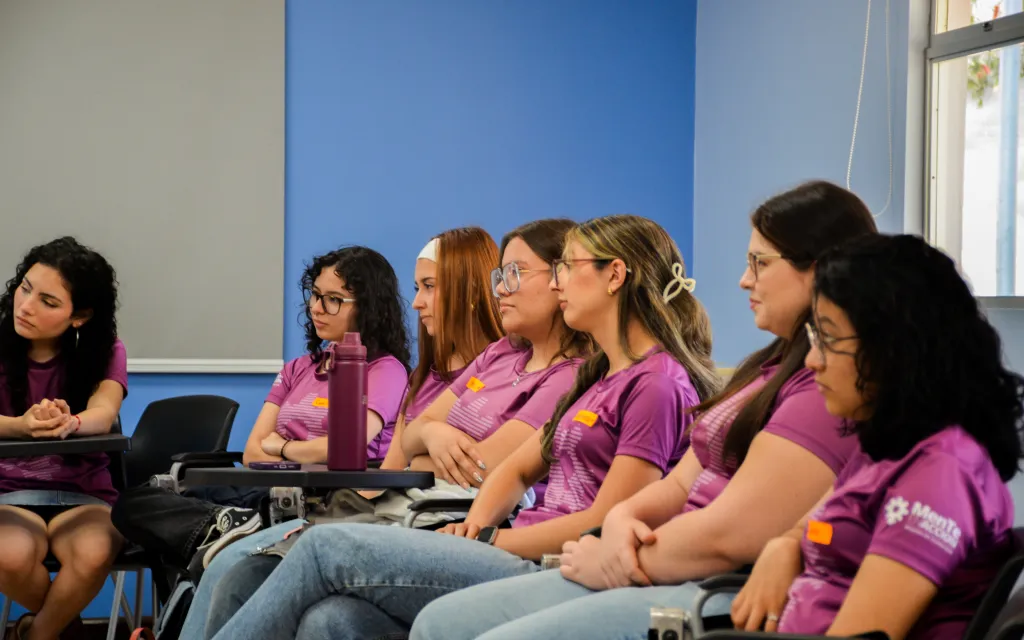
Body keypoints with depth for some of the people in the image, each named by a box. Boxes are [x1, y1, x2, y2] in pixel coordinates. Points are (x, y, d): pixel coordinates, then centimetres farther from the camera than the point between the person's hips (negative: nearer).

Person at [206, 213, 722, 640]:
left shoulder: (659, 383, -7)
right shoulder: (599, 378, 23)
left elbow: (603, 525, -13)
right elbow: (518, 469, 23)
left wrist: (489, 541, -7)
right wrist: (475, 525, 3)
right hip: (520, 558, 8)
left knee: (327, 546, -12)